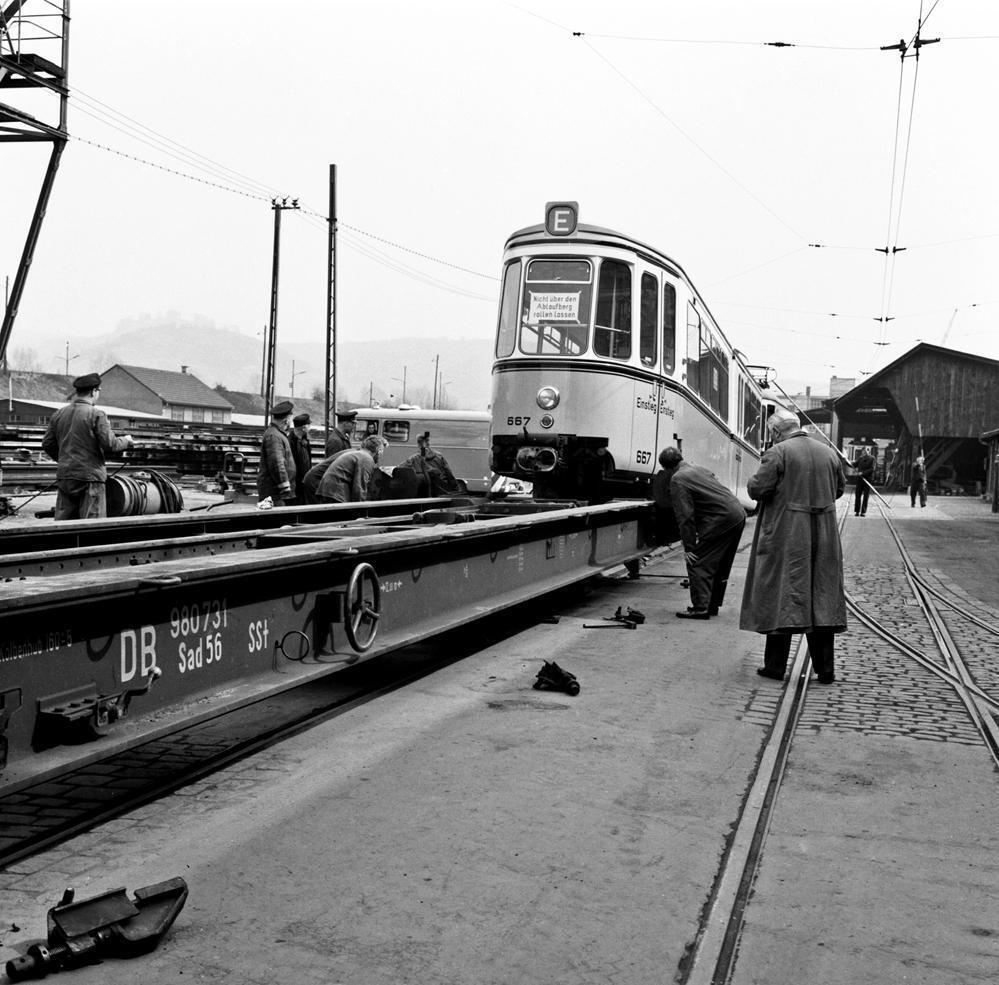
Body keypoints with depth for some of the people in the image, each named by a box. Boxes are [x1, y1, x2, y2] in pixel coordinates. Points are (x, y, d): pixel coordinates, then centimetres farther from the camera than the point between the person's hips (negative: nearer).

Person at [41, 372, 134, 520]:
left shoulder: (59, 414, 9)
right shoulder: (96, 414, -9)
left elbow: (47, 444, 12)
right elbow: (110, 445, -14)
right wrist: (125, 441, 6)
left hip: (64, 476, 6)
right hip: (90, 477, -6)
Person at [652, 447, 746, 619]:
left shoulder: (677, 480, -6)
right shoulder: (698, 469, 22)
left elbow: (685, 517, -11)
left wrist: (689, 547, -9)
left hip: (721, 519, -9)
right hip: (739, 514, 9)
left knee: (697, 563, -4)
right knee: (719, 566, 19)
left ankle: (700, 607, -8)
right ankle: (712, 605, 26)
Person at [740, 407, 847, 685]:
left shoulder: (777, 453, -11)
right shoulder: (829, 453, 8)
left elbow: (758, 489, -15)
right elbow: (839, 488, 18)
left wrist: (753, 481, 6)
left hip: (785, 536, -5)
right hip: (823, 536, 5)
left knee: (781, 595, 3)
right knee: (821, 597, 10)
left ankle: (775, 665, 6)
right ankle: (825, 669, 13)